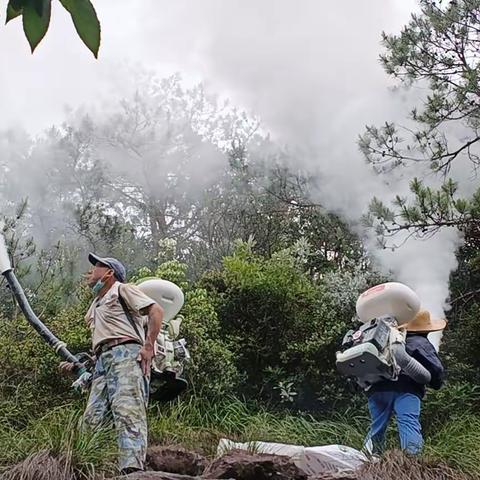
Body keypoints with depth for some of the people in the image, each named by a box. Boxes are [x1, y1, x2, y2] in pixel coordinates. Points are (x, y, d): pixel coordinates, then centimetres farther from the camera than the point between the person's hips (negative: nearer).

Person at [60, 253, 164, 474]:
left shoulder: (122, 290, 12)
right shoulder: (94, 307, 35)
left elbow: (156, 310, -1)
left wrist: (149, 346, -13)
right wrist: (77, 365, 25)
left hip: (126, 353, -8)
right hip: (102, 362, 8)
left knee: (127, 412, -24)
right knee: (92, 418, -8)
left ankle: (132, 469, -36)